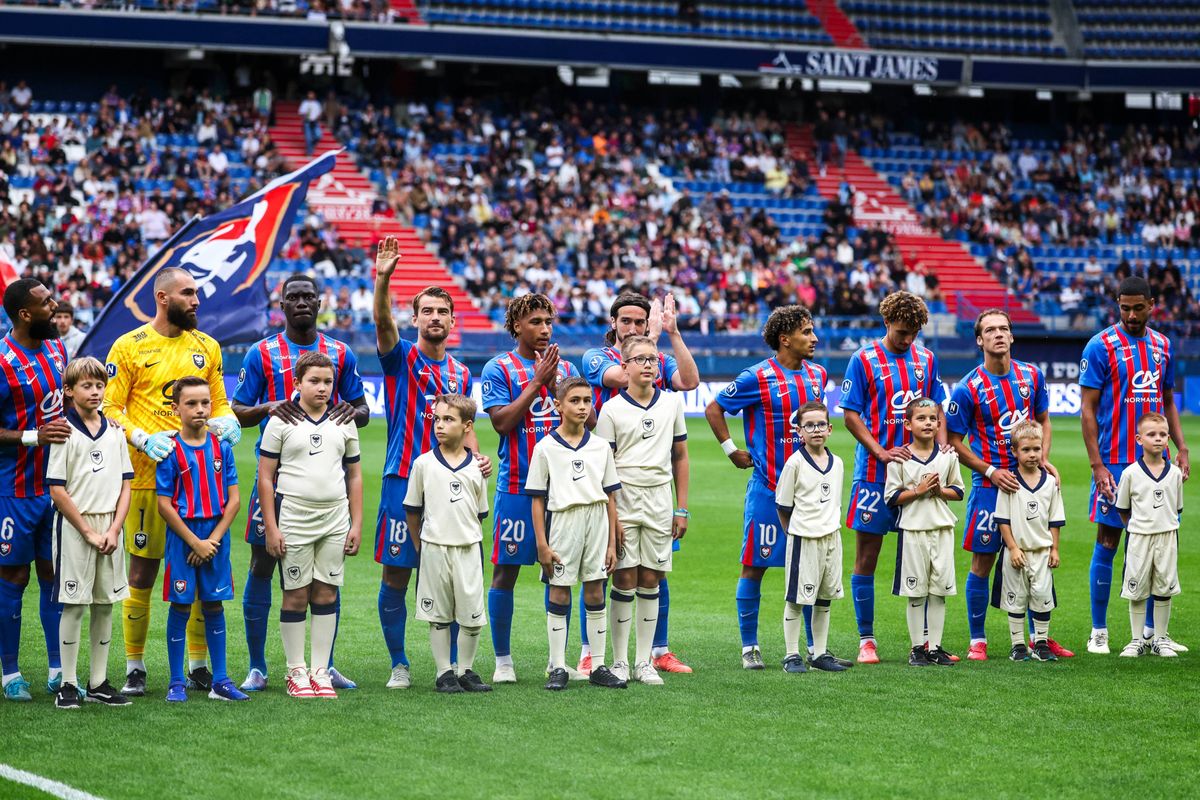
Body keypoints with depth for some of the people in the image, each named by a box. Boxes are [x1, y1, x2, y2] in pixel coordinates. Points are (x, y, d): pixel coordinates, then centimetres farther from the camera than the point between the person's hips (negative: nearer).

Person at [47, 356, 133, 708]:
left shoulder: (115, 433, 9)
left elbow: (125, 487, 9)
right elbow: (57, 491, -9)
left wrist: (114, 531, -4)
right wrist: (88, 532, -11)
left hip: (110, 527, 5)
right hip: (74, 526, -5)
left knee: (105, 605, 7)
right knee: (73, 606, -2)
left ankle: (99, 683, 14)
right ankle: (68, 684, 4)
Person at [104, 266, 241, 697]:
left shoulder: (207, 347, 12)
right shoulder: (129, 347, -1)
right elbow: (109, 408, -3)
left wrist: (226, 421, -5)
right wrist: (143, 440, -18)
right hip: (147, 476, -4)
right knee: (142, 573, 0)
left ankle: (198, 666, 16)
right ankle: (134, 668, 9)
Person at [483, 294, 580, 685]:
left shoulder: (565, 368, 11)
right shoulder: (498, 369, 0)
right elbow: (502, 421, -12)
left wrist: (556, 383, -9)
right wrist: (537, 382, -13)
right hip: (517, 486, -3)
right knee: (505, 571, -1)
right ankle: (503, 660, 7)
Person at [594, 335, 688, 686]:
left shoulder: (672, 403, 8)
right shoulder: (612, 409, -2)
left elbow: (680, 456, 13)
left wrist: (682, 508, 8)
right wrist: (610, 516, -9)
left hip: (660, 502, 3)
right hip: (623, 501, -3)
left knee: (651, 581, 5)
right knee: (624, 581, -2)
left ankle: (644, 662, 11)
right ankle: (619, 662, 5)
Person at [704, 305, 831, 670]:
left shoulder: (817, 375, 8)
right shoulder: (757, 378, -10)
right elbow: (713, 409, -2)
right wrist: (732, 450, -3)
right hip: (768, 488, -5)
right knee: (755, 565, 0)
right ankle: (749, 647, 8)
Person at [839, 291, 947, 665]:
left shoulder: (926, 359, 9)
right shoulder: (864, 360, -4)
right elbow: (850, 414, -6)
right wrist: (881, 452, -17)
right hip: (875, 475, -4)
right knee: (866, 559, 0)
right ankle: (866, 641, 6)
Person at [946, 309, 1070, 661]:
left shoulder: (1032, 376, 3)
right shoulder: (968, 388, -10)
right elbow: (954, 442, -5)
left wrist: (1043, 458, -1)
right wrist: (991, 472, -14)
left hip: (1031, 481, 4)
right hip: (990, 484, -4)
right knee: (982, 562, 0)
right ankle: (978, 641, 10)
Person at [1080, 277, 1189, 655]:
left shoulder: (1162, 346, 10)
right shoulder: (1101, 346, -6)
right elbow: (1088, 409, -7)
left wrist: (1181, 447, 7)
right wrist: (1097, 464, -14)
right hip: (1115, 463, -5)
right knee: (1107, 543, 0)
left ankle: (1153, 631, 15)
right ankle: (1098, 632, 7)